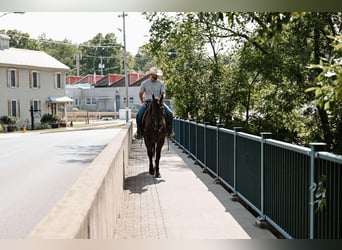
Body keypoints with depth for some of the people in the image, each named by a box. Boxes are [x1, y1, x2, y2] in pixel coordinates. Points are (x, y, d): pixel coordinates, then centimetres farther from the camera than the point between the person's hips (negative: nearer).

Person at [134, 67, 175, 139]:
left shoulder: (161, 83, 5)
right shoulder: (144, 83, 5)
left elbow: (162, 94, 0)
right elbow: (140, 94, 13)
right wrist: (142, 102, -1)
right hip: (147, 102, 0)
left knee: (169, 114, -21)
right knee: (139, 115, -25)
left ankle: (169, 131, -5)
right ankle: (139, 132, -8)